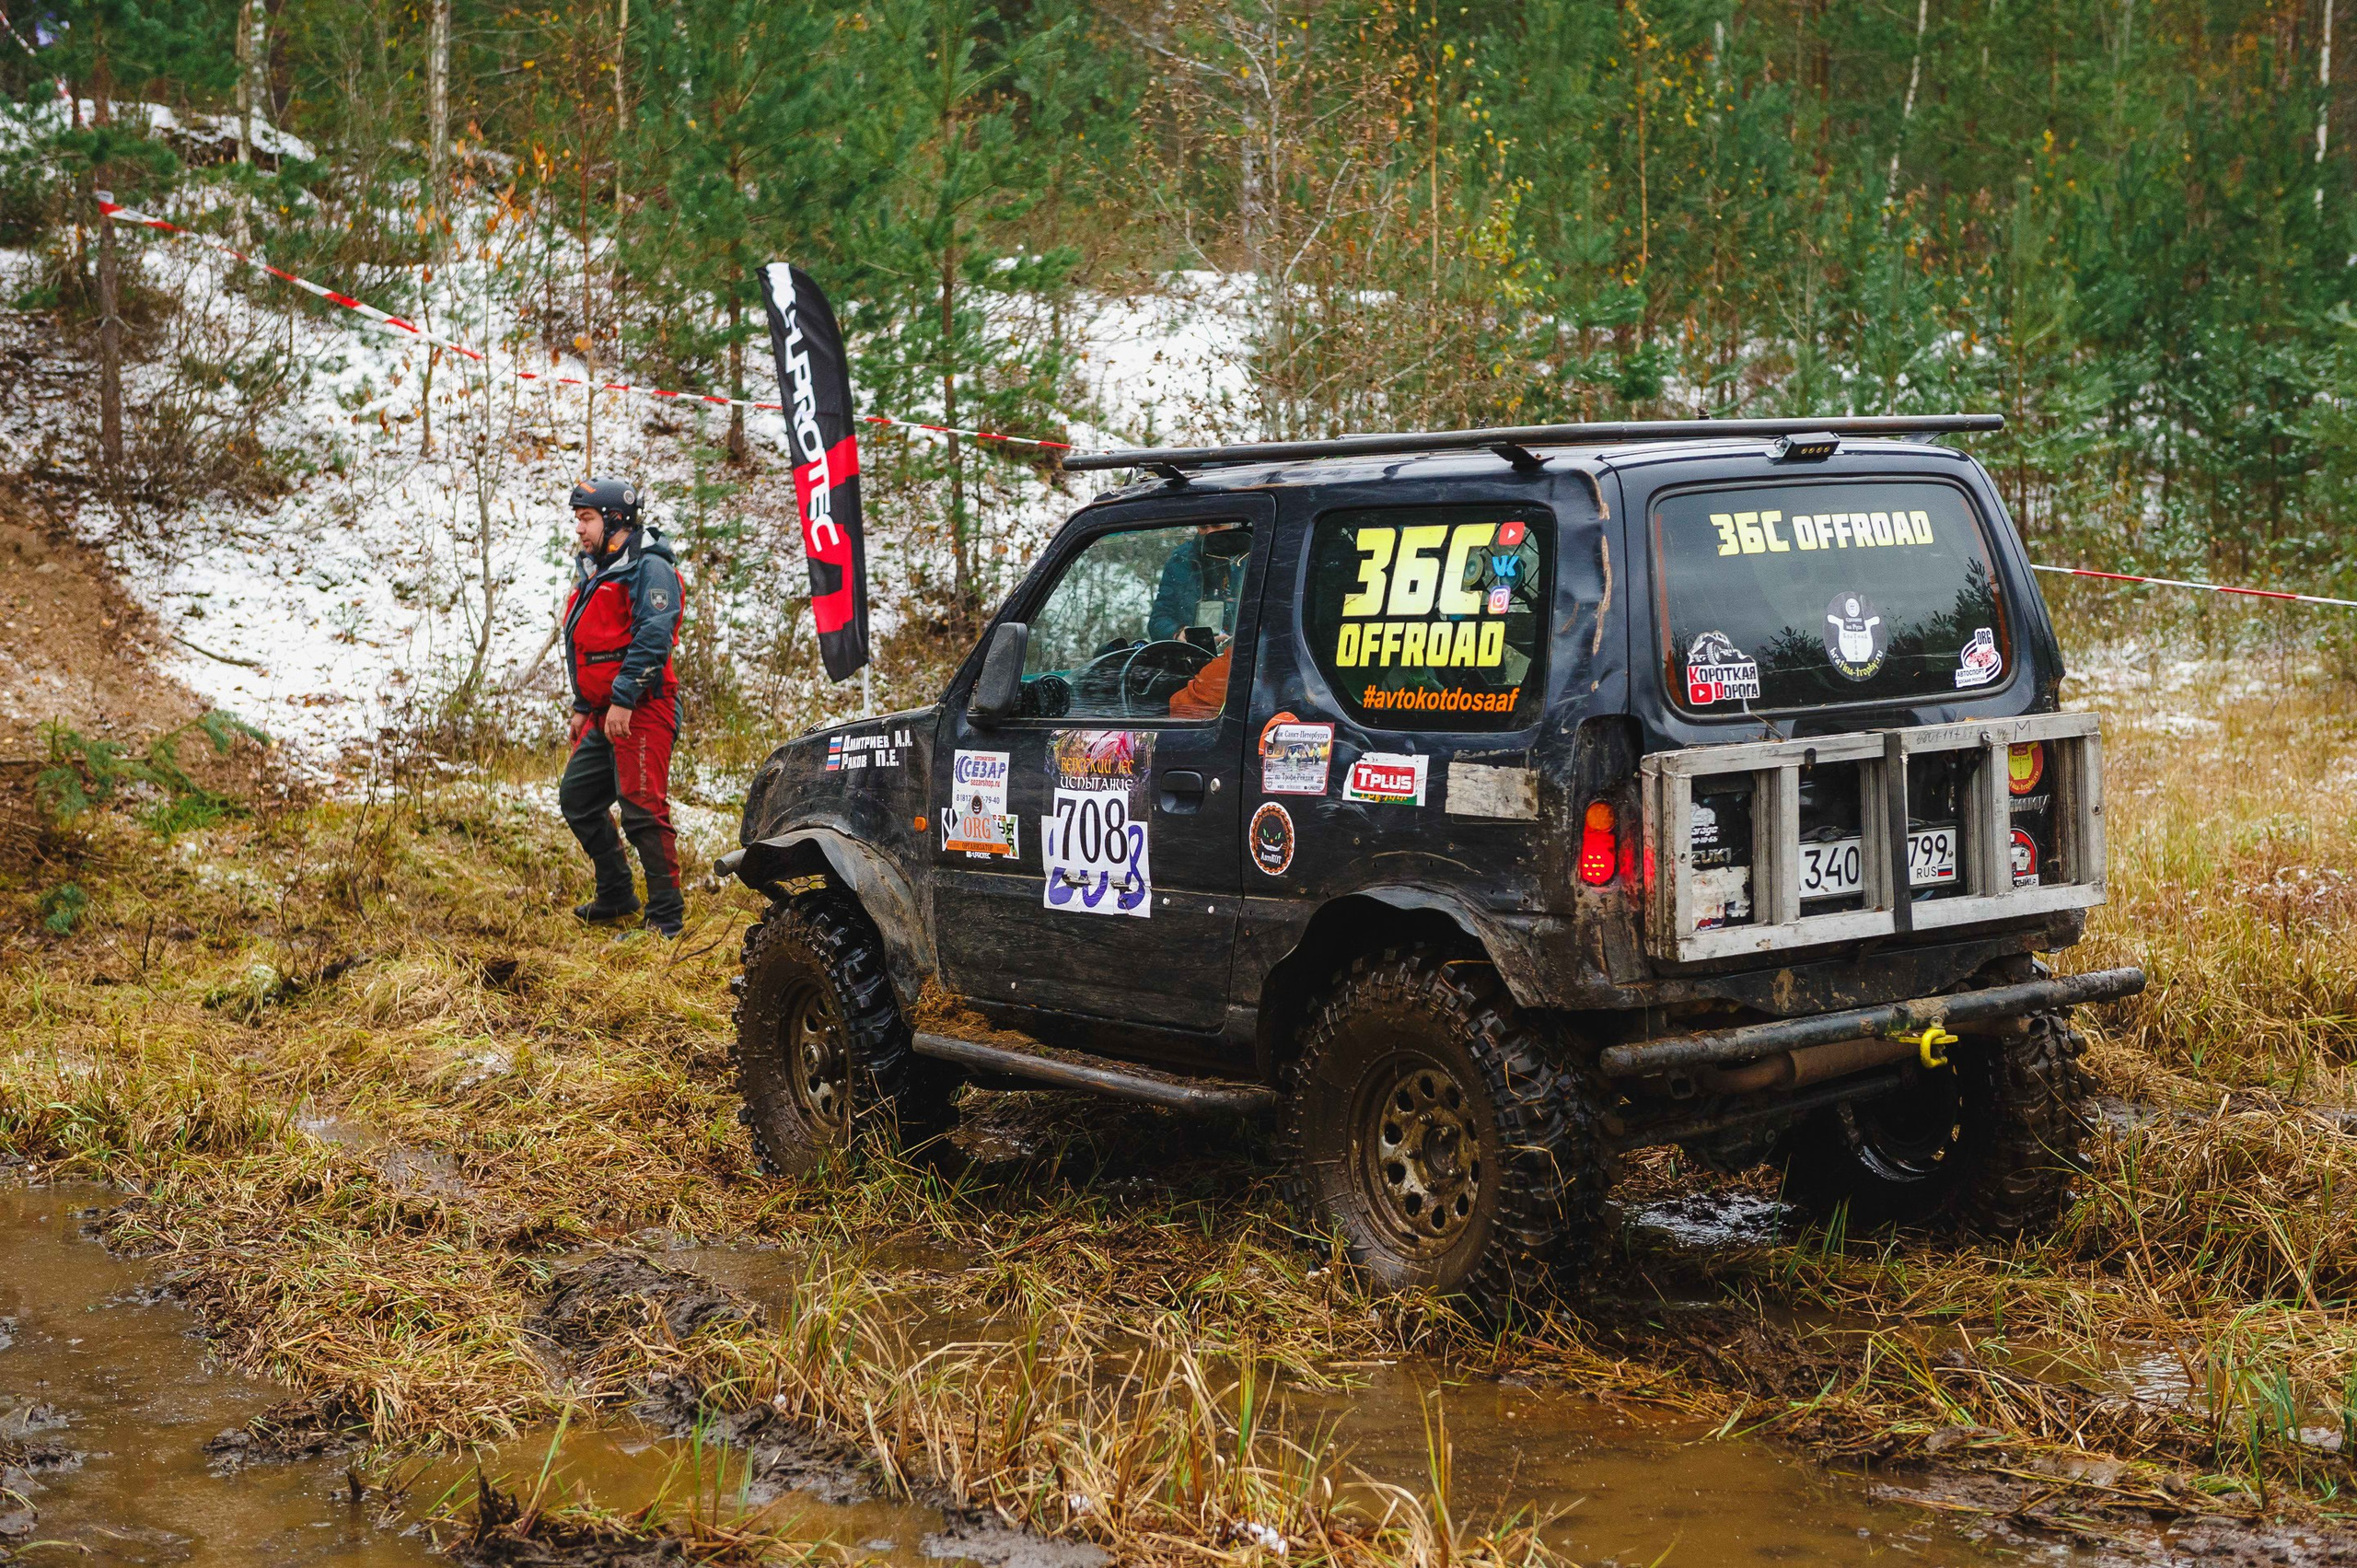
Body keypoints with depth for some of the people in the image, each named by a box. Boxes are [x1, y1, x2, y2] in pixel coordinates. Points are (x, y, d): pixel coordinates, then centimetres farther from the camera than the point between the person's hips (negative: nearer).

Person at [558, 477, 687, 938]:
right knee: (576, 799, 14)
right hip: (604, 715, 10)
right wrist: (582, 705, 24)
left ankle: (666, 917, -8)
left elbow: (652, 639, -20)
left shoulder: (650, 568, -10)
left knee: (643, 810, -13)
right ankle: (616, 896, 27)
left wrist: (623, 699, -24)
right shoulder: (594, 571, 21)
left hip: (641, 711, -10)